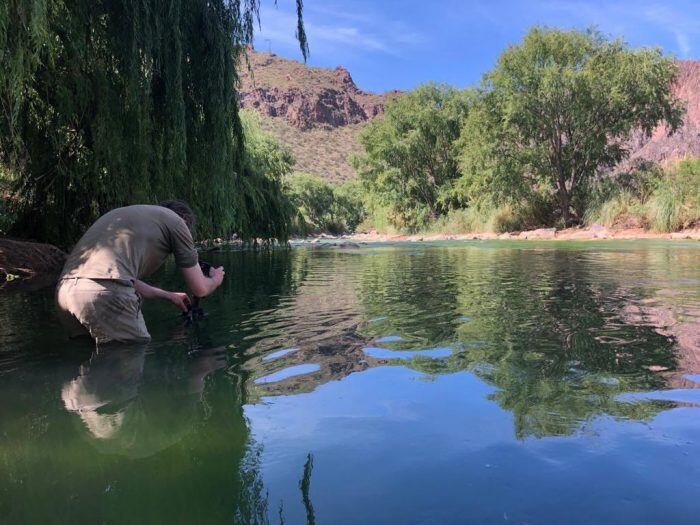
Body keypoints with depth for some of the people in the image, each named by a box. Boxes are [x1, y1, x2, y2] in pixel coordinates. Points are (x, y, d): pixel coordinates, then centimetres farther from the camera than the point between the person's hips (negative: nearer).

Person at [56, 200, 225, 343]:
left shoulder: (125, 212, 34)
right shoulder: (176, 221, 13)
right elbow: (199, 289, 16)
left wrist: (169, 296, 54)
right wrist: (215, 279, 39)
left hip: (63, 289, 9)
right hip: (105, 290, -8)